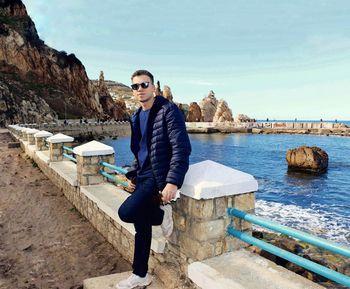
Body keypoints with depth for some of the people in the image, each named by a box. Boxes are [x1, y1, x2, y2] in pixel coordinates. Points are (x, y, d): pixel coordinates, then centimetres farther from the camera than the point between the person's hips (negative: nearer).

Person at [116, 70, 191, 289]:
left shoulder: (169, 110, -11)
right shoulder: (136, 117, 14)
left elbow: (182, 148, -19)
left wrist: (173, 182, -26)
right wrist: (132, 175, 15)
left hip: (159, 177, -7)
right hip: (143, 177, 8)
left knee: (126, 212, -23)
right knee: (141, 225, 12)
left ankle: (163, 213, 4)